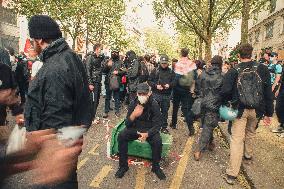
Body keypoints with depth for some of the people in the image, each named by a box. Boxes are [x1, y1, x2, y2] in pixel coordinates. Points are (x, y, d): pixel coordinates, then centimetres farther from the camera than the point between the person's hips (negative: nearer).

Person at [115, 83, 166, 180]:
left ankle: (155, 167, -4)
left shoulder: (154, 104, -15)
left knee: (157, 140, -30)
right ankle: (123, 166, -6)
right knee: (121, 136, -22)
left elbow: (157, 124, -15)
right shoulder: (133, 103, -9)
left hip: (149, 130, -2)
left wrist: (147, 134, -33)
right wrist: (133, 115, -33)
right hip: (135, 128, 2)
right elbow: (127, 124, -11)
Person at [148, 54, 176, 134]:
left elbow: (174, 82, 6)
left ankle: (164, 127, 23)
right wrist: (156, 86, -15)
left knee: (165, 111, 11)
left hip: (167, 95, 2)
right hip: (156, 94, -2)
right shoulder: (155, 70, 0)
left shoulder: (171, 72, 6)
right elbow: (149, 81, 0)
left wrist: (169, 85, -14)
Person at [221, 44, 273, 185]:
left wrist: (224, 103, 5)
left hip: (240, 109, -2)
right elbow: (268, 93, -3)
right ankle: (248, 154, 52)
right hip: (256, 110, 3)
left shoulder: (233, 72, -9)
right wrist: (268, 113, 3)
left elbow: (225, 91, -15)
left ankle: (232, 174, -1)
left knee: (236, 139, -1)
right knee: (251, 132, 28)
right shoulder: (262, 69, -4)